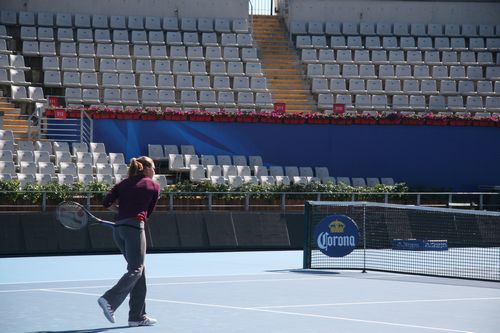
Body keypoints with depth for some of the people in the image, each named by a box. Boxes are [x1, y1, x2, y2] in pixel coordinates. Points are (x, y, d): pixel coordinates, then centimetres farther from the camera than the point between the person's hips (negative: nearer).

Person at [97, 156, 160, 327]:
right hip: (134, 227, -6)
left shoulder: (124, 183, 18)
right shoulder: (154, 186, 9)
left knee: (139, 270, 11)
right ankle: (109, 300, -29)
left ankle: (137, 316, 8)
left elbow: (106, 202, 6)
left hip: (118, 228, 6)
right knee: (135, 270, -8)